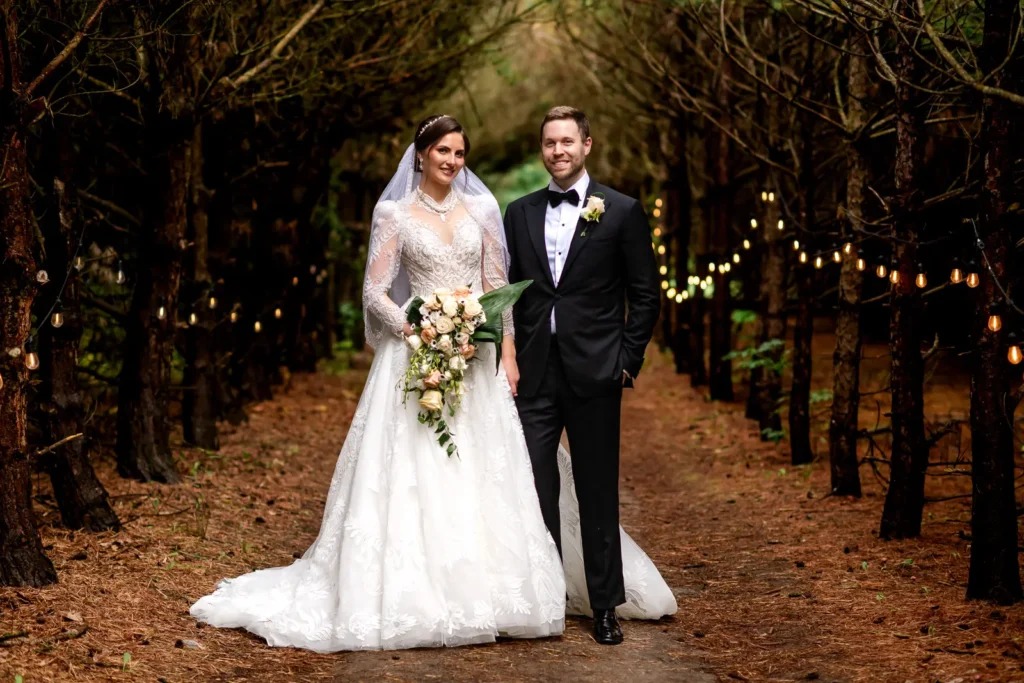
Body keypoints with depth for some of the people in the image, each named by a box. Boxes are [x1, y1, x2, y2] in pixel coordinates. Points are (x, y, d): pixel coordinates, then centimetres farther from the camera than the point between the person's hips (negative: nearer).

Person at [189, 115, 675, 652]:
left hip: (476, 358, 3)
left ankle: (486, 591, 9)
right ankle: (417, 595, -1)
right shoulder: (394, 213, 2)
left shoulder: (480, 210, 10)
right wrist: (411, 329, -17)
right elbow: (374, 291, -2)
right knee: (414, 474, -5)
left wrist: (508, 352, 1)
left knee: (481, 475, 1)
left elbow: (498, 285, 9)